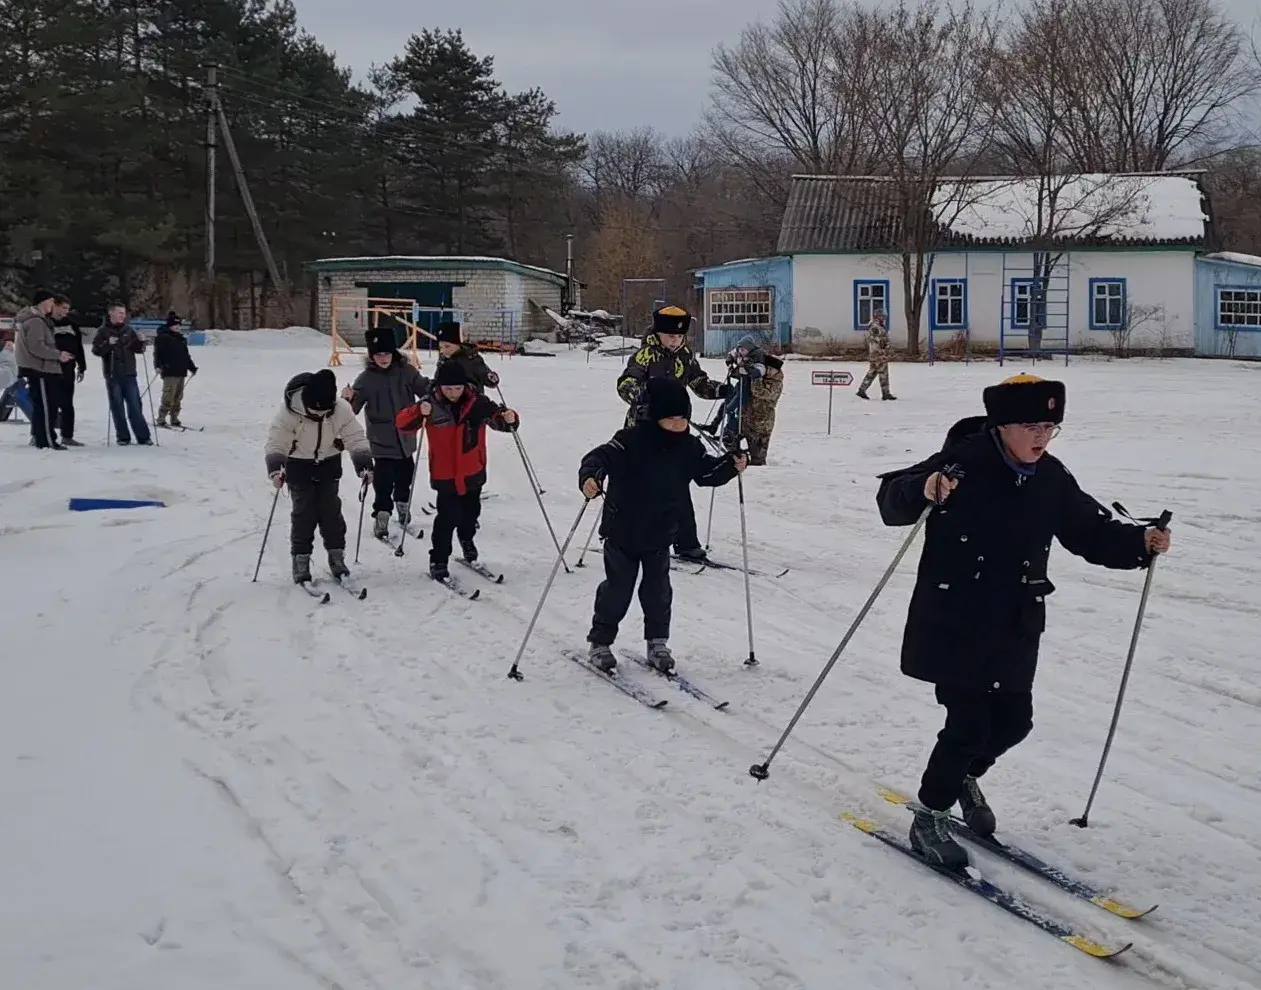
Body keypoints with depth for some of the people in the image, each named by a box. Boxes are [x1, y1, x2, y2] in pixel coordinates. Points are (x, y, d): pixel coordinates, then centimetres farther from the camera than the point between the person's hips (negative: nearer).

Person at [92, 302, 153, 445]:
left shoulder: (128, 330, 9)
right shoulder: (103, 331, 0)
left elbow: (138, 349, 13)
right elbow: (96, 350, -7)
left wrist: (141, 342, -8)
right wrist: (108, 344, -23)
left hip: (129, 374, 2)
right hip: (113, 375, -2)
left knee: (135, 406, 1)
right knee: (117, 408, 3)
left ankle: (143, 437, 3)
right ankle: (123, 437, 9)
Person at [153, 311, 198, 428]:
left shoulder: (182, 339, 19)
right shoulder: (162, 337, -3)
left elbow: (186, 355, 28)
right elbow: (157, 352, -10)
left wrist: (192, 367, 29)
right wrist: (158, 365, -23)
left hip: (181, 373, 8)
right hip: (169, 373, -7)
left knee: (178, 398, 9)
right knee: (168, 398, -12)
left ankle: (174, 419, 16)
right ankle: (161, 419, -6)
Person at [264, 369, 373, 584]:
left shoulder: (341, 409, -22)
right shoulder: (290, 412, -27)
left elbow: (356, 438, -15)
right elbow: (276, 442, -25)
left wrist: (364, 464, -26)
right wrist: (275, 467, -40)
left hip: (329, 463, 2)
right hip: (299, 465, -2)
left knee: (330, 509, 0)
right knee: (304, 512, -6)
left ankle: (337, 556, 10)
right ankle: (301, 560, 2)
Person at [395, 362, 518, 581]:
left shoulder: (478, 403, -9)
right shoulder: (432, 405, -12)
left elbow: (497, 417, -9)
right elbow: (402, 423, -15)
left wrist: (508, 419, -33)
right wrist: (419, 413, -36)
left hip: (473, 473, 3)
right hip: (444, 475, -3)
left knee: (470, 513, 20)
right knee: (448, 518, -10)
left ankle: (466, 539, 51)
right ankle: (438, 561, 6)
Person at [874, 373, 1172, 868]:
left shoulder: (1051, 479, 3)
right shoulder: (963, 464, -16)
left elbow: (1091, 531, 13)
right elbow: (892, 499, -19)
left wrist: (1140, 542, -5)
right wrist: (924, 491, -41)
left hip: (1014, 629, 6)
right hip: (953, 626, -6)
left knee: (1013, 721, 12)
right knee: (969, 723, -5)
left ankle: (964, 775, 42)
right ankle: (929, 818, 14)